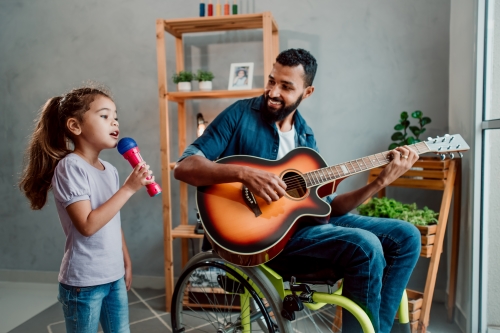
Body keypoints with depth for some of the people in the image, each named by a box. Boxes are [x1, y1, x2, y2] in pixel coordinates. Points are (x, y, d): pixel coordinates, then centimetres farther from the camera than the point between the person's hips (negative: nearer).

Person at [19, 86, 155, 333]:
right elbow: (88, 225, -24)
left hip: (114, 276, 7)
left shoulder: (110, 170, 5)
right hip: (84, 282, -7)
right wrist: (129, 188, -22)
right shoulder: (70, 167, -16)